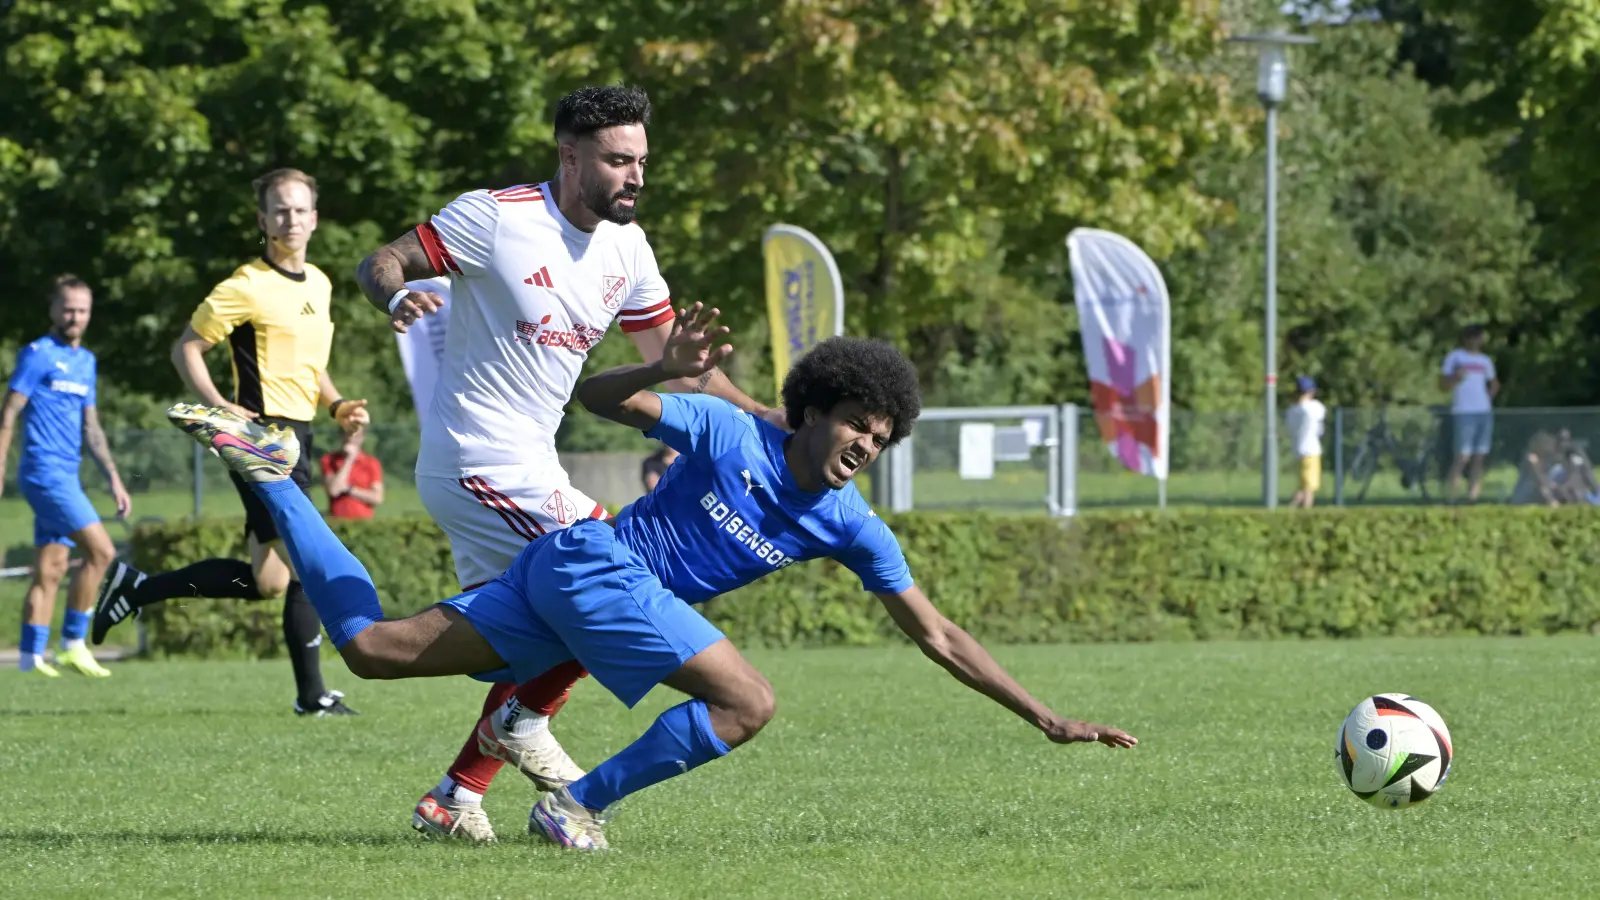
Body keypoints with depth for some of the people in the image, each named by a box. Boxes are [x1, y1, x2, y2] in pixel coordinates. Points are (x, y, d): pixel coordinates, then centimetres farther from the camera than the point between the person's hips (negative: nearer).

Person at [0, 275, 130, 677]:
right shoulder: (37, 355, -6)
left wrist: (114, 479, 17)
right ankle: (72, 644, -8)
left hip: (66, 477, 8)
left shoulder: (85, 361, 17)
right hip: (44, 472, -8)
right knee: (100, 550, -14)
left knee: (50, 570, 5)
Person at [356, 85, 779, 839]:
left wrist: (768, 419, 3)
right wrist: (399, 296, -36)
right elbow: (380, 263, -12)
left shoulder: (625, 248, 7)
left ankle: (455, 797, 21)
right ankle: (525, 722, 4)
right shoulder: (494, 218, -14)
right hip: (482, 465, -9)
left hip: (526, 467, 9)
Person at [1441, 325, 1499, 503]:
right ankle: (1450, 488, -6)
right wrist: (1456, 378, -18)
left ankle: (1472, 494, 2)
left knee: (1479, 456, 0)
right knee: (1463, 455, -14)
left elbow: (1494, 384, 33)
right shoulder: (1454, 357, 4)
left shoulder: (1485, 361, 19)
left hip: (1484, 412, 5)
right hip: (1464, 412, -5)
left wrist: (1489, 395, 13)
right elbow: (1443, 385, 2)